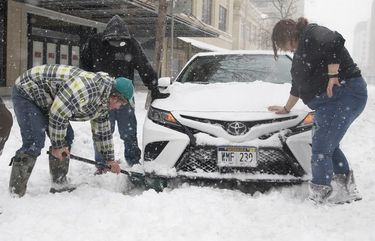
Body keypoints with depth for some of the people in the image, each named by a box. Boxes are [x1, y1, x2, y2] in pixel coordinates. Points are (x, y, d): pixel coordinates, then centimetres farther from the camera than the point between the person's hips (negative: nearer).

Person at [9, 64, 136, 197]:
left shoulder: (103, 101, 1)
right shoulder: (87, 87, -33)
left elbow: (103, 130, 13)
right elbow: (58, 114, -30)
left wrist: (109, 159, 17)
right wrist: (57, 145, -18)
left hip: (44, 100, 10)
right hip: (27, 92, -10)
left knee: (65, 138, 6)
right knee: (34, 142, -20)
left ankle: (60, 185, 17)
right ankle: (16, 193, -14)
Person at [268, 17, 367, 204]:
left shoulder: (311, 33, -6)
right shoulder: (300, 52, 24)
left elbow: (335, 41, -27)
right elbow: (298, 85, 34)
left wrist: (332, 75, -24)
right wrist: (286, 108, 42)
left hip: (345, 94, -11)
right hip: (330, 100, 11)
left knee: (321, 149, -9)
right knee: (328, 146, 15)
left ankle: (319, 196, -2)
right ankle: (347, 189, 22)